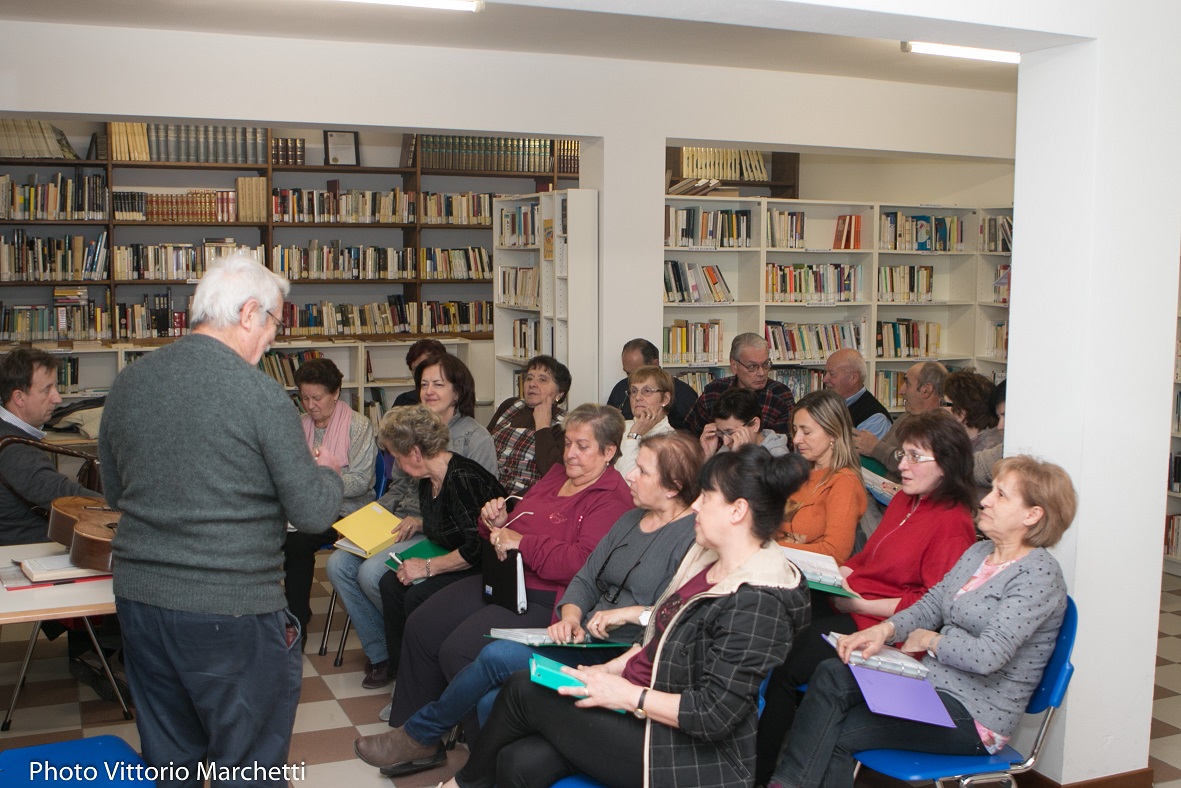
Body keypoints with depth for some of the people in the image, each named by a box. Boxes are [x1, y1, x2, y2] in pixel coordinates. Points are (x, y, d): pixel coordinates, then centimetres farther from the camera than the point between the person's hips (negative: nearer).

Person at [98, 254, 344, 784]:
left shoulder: (127, 384, 3)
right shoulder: (259, 393, -16)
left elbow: (114, 492, 16)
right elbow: (312, 513, -12)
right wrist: (327, 472, 8)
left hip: (137, 598, 6)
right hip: (230, 611, -6)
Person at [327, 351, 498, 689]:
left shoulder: (476, 438, -7)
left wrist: (424, 521, -21)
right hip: (399, 525, 8)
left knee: (372, 573, -26)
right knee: (339, 564, -13)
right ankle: (379, 652, -1)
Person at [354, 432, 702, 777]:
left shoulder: (694, 534, -11)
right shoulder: (630, 521, 16)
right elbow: (585, 579, 16)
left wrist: (632, 613, -22)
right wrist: (570, 616, -2)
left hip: (622, 655, -8)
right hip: (584, 639, 8)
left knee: (497, 656, -16)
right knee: (490, 700, -15)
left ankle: (419, 735, 6)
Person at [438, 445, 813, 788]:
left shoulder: (757, 603, -23)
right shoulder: (708, 558, 6)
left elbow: (714, 715, -25)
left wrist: (625, 694, -19)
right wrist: (610, 670, 4)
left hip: (687, 756, -8)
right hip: (643, 712, 8)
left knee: (522, 689, -4)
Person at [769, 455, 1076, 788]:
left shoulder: (1040, 573, -14)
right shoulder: (978, 552, 12)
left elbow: (989, 655, -23)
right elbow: (930, 605, 10)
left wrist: (928, 639, -8)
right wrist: (886, 629, -10)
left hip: (975, 713, -8)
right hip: (932, 679, 8)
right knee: (831, 675, -15)